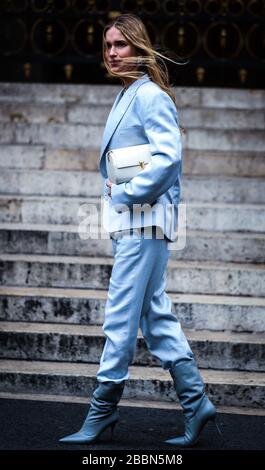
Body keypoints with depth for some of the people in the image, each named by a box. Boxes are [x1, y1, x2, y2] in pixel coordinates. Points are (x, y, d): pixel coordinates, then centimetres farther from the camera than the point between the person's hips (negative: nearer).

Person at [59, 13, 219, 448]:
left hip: (145, 220, -10)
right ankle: (195, 403, 15)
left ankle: (103, 410, -1)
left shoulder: (150, 96, -10)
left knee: (121, 315, -6)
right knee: (155, 316, 10)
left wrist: (128, 192, -16)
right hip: (128, 220, 10)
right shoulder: (126, 98, 19)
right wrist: (118, 189, 11)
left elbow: (169, 155, -21)